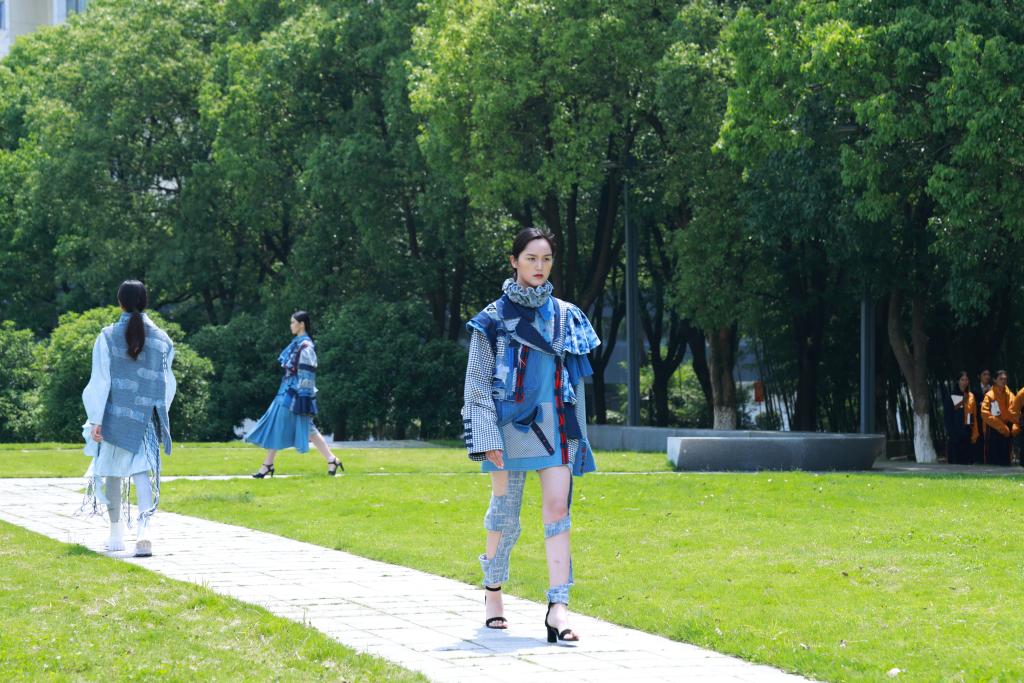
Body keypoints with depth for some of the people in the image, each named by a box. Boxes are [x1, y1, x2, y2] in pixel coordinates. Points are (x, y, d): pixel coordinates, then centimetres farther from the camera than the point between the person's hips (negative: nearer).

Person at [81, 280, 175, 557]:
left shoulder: (108, 337, -7)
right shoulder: (161, 338, 0)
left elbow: (100, 381, -8)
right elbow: (167, 382, 7)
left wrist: (96, 420, -6)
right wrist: (160, 412, 21)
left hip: (115, 415, -1)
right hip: (147, 418, 1)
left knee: (113, 471, 14)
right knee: (143, 472, -3)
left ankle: (116, 534, 20)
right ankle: (144, 528, -25)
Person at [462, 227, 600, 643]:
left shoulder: (566, 316, 10)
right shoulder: (494, 318, 0)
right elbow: (477, 384, -2)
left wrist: (579, 436, 14)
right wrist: (487, 437, -10)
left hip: (556, 424, 2)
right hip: (511, 422, -2)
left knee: (557, 508, -10)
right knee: (505, 511, 5)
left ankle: (558, 605, -16)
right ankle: (493, 593, 24)